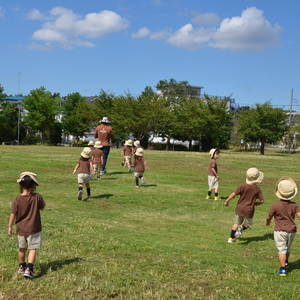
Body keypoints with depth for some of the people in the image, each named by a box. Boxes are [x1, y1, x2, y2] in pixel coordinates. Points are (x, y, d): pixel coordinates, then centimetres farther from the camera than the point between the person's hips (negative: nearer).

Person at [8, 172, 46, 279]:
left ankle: (21, 266, 38)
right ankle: (29, 269, -14)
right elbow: (42, 208, 3)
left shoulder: (17, 199, -11)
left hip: (21, 229, 2)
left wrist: (10, 227, 2)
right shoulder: (37, 197, -12)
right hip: (34, 229, -2)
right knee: (33, 249, 2)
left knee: (22, 248, 21)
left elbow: (13, 214, -8)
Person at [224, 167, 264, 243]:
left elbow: (234, 194, -12)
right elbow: (262, 200, -7)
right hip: (249, 211, -1)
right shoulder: (257, 189, -8)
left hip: (240, 208, 2)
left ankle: (231, 238, 20)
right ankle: (241, 228, -11)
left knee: (236, 223, 20)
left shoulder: (243, 186, -9)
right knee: (247, 224, 20)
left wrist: (227, 201, 0)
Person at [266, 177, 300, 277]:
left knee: (282, 250, 0)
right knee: (288, 248, 24)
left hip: (280, 231, -4)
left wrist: (267, 222, 20)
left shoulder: (275, 206, -14)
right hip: (292, 231, 4)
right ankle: (286, 262, 46)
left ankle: (283, 269, -4)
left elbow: (268, 217, -3)